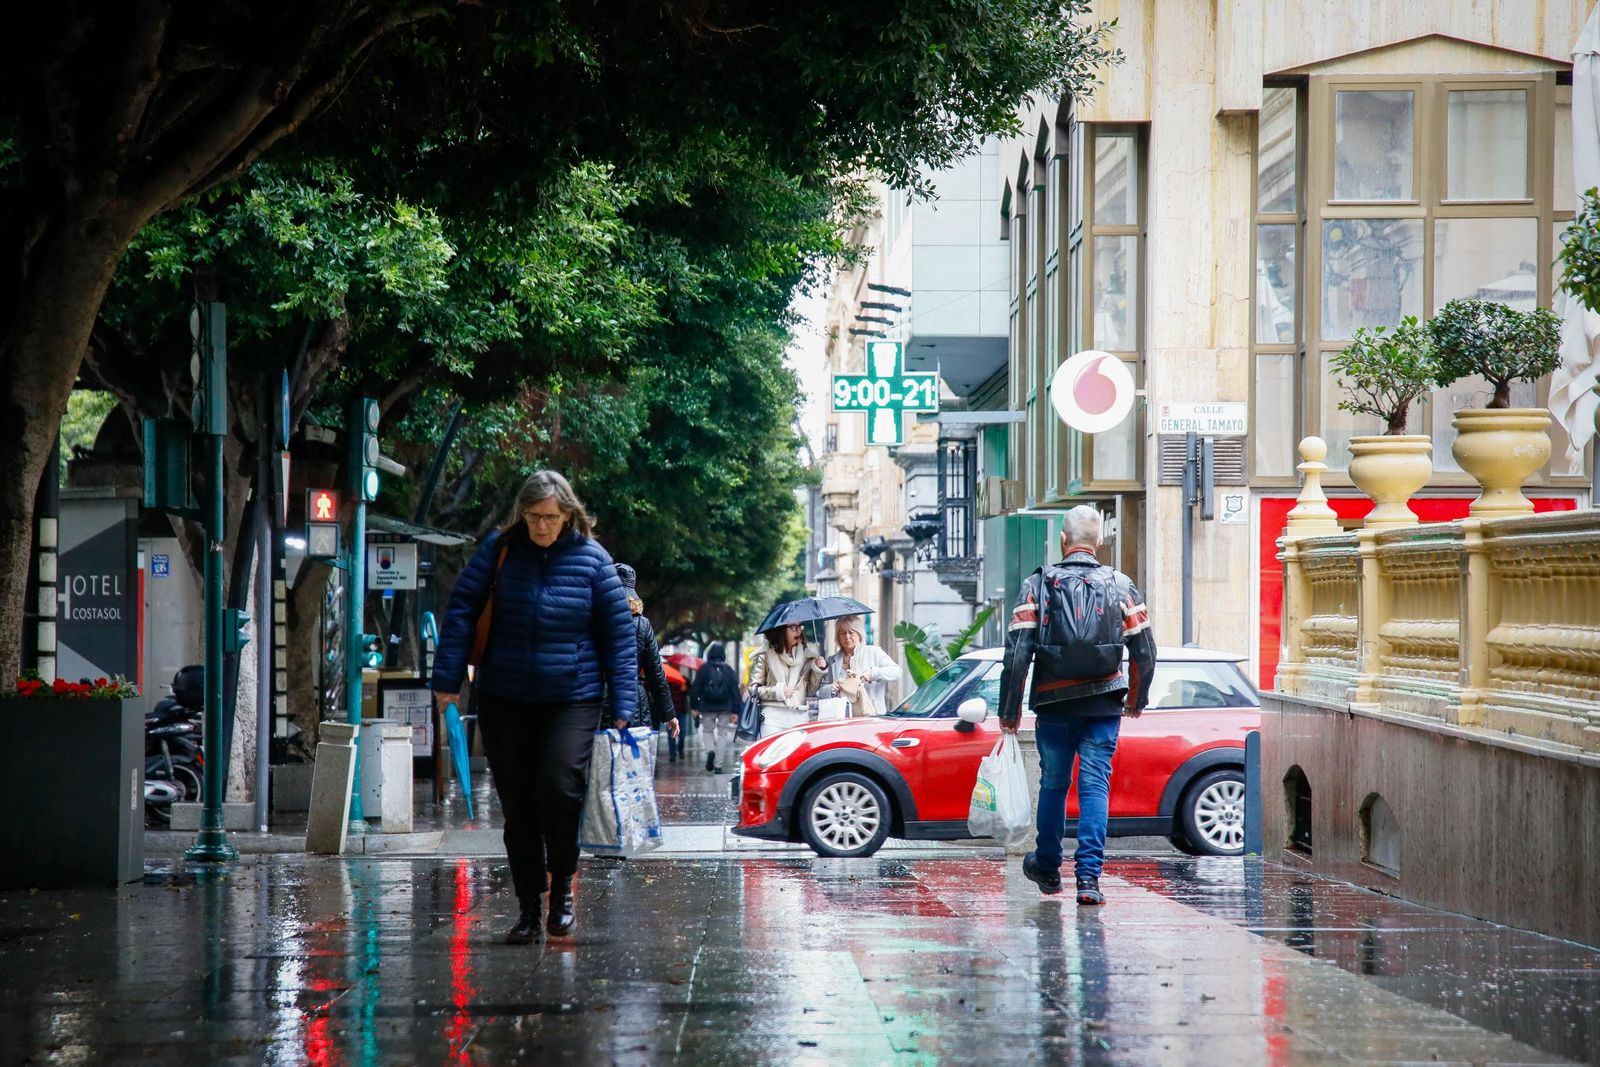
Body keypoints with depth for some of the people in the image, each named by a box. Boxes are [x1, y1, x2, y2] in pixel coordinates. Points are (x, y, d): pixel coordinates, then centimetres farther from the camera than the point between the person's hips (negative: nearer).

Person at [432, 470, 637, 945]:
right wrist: (448, 677, -8)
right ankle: (529, 907, 16)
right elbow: (461, 610, 0)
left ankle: (562, 884, 4)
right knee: (517, 804, 5)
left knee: (560, 789, -19)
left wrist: (622, 705, -2)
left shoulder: (590, 558, -2)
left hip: (572, 697, -2)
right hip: (504, 699, 2)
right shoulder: (498, 549, 0)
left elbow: (619, 632, 2)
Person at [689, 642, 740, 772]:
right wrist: (735, 711, 5)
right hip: (725, 708, 1)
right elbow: (735, 691, 3)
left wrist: (694, 706, 5)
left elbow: (695, 688, -2)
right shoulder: (729, 670, 4)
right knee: (722, 734, 7)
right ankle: (718, 765, 0)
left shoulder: (704, 669, 0)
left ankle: (710, 751, -18)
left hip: (707, 707, -1)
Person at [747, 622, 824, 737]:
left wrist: (818, 670, 0)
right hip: (773, 718, -3)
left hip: (800, 716, 3)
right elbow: (753, 688, 1)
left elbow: (810, 691, 14)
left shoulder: (807, 654, 10)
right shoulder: (765, 655, 0)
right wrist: (777, 691, -10)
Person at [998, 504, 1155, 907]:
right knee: (1095, 784, -1)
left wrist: (1010, 709, -1)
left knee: (1053, 784, 15)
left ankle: (1047, 868, 31)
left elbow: (1017, 652, -7)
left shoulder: (1038, 586, -2)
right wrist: (1137, 700, 20)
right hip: (1104, 705, 0)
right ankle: (1088, 875, -12)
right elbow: (1144, 651, 5)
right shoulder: (1120, 586, 2)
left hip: (1054, 705, 0)